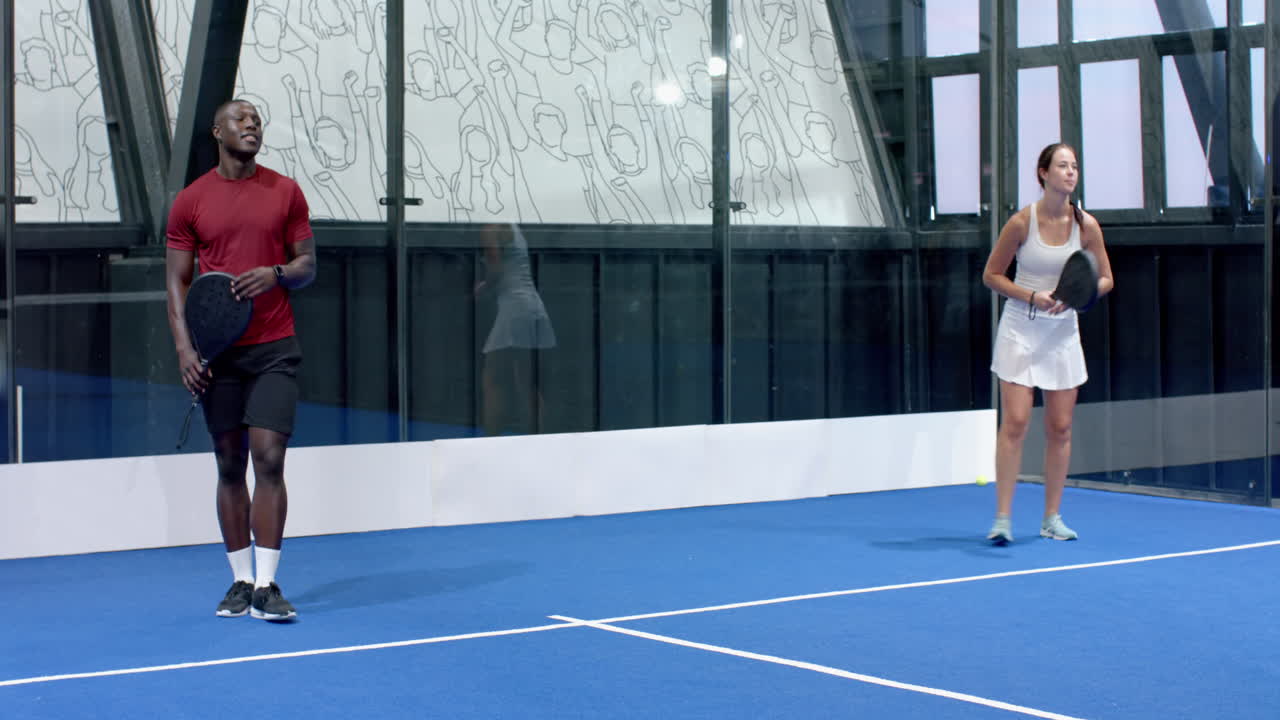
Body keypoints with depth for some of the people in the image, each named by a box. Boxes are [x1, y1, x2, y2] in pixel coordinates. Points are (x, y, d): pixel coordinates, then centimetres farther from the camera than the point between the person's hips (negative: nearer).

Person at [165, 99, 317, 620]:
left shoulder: (286, 192, 6)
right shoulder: (190, 201, 5)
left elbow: (308, 265, 9)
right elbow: (176, 282, 5)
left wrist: (276, 273, -13)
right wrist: (184, 348, -6)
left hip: (275, 348, -1)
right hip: (217, 352, 1)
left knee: (269, 459, -9)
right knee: (230, 465, 5)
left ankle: (266, 587, -8)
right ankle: (240, 581, 14)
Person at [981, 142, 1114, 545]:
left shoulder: (1086, 225, -3)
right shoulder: (1022, 222, -10)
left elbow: (1105, 279, 7)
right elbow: (991, 275, -2)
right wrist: (1032, 296, -16)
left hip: (1063, 332, 3)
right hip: (1020, 330, -3)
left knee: (1060, 427, 4)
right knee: (1015, 422, -10)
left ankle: (1052, 518, 14)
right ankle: (1002, 519, -6)